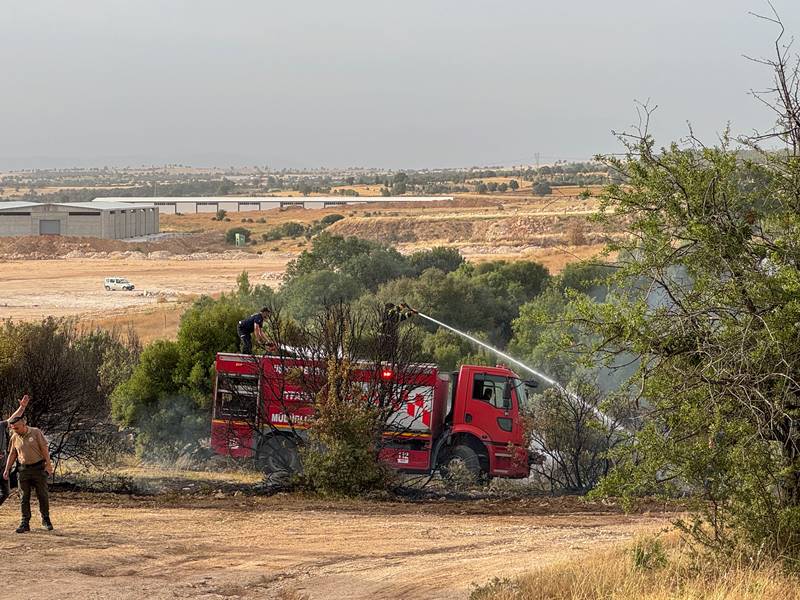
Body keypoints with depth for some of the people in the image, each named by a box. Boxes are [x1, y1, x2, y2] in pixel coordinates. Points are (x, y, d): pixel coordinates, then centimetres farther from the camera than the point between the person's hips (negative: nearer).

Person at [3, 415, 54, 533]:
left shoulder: (36, 433, -6)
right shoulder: (14, 438, 5)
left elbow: (44, 449, -7)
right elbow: (12, 454, 14)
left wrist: (48, 465, -12)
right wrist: (7, 470, 10)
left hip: (39, 468, -3)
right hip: (24, 469, 3)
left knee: (42, 495, 2)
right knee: (24, 497, 0)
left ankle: (46, 520, 16)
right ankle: (25, 523, 3)